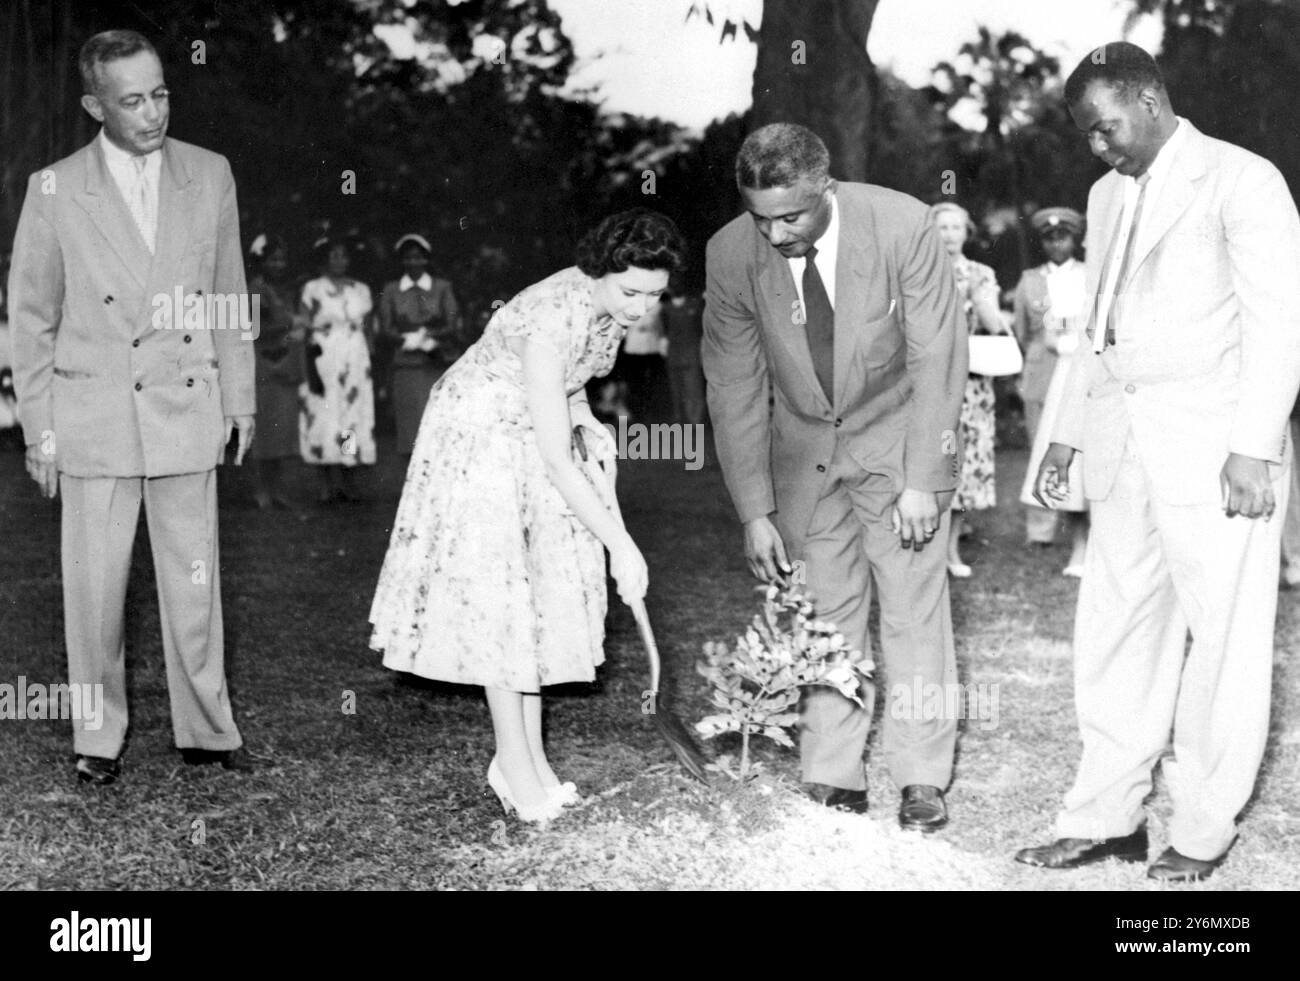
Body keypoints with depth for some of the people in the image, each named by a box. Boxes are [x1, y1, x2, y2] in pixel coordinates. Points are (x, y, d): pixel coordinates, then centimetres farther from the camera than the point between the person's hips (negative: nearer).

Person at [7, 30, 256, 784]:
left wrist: (241, 399, 10)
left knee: (195, 580, 7)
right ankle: (99, 739, 20)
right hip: (93, 418, -1)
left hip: (187, 411, 1)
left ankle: (207, 729, 21)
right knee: (95, 586, 5)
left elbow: (231, 297, 10)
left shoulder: (210, 176, 3)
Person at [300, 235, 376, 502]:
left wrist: (370, 366, 6)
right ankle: (326, 483, -4)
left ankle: (347, 482, 5)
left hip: (356, 362, 3)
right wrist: (311, 370, -8)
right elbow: (306, 331, -1)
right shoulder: (312, 289, 2)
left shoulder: (361, 290, 11)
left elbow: (368, 331, 13)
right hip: (324, 360, -3)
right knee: (323, 421, -7)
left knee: (355, 418, -1)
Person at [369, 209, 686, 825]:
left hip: (542, 428, 8)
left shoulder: (614, 305, -11)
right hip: (478, 436, -8)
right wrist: (619, 544, -29)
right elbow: (555, 460, -32)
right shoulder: (552, 316, -35)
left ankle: (531, 754, 12)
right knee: (496, 589, -7)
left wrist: (585, 421, -6)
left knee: (547, 588, 6)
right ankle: (513, 761, 3)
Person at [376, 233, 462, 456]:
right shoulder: (391, 291, 11)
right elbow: (385, 329, 5)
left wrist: (431, 336, -15)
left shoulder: (442, 288, 9)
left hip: (438, 365, -1)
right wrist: (408, 339, -13)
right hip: (406, 366, 1)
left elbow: (453, 326, 3)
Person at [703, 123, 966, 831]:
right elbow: (734, 388, -9)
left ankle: (922, 779, 8)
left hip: (898, 434, -2)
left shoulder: (902, 226, -23)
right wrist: (754, 512, -12)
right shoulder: (731, 254, -16)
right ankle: (832, 780, 10)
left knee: (913, 606, -3)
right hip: (804, 446, 2)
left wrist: (923, 482, -19)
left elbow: (937, 357, -16)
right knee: (821, 608, 1)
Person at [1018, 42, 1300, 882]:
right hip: (1124, 448, 7)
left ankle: (1205, 833, 11)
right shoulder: (1109, 197, 18)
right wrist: (1069, 433, 17)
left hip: (1214, 445, -6)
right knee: (1116, 636, 7)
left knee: (1222, 641, 0)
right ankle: (1107, 820, 14)